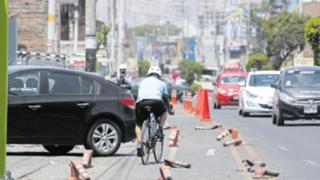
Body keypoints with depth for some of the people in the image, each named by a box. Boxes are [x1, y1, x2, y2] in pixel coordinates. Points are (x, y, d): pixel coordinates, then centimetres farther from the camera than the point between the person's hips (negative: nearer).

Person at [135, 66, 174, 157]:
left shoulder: (143, 82, 34)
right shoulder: (161, 83, 28)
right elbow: (165, 98, 29)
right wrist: (170, 109, 44)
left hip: (142, 102, 1)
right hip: (156, 101, -1)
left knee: (138, 124, 18)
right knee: (164, 110, 34)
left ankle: (139, 144, -5)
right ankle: (160, 129, 16)